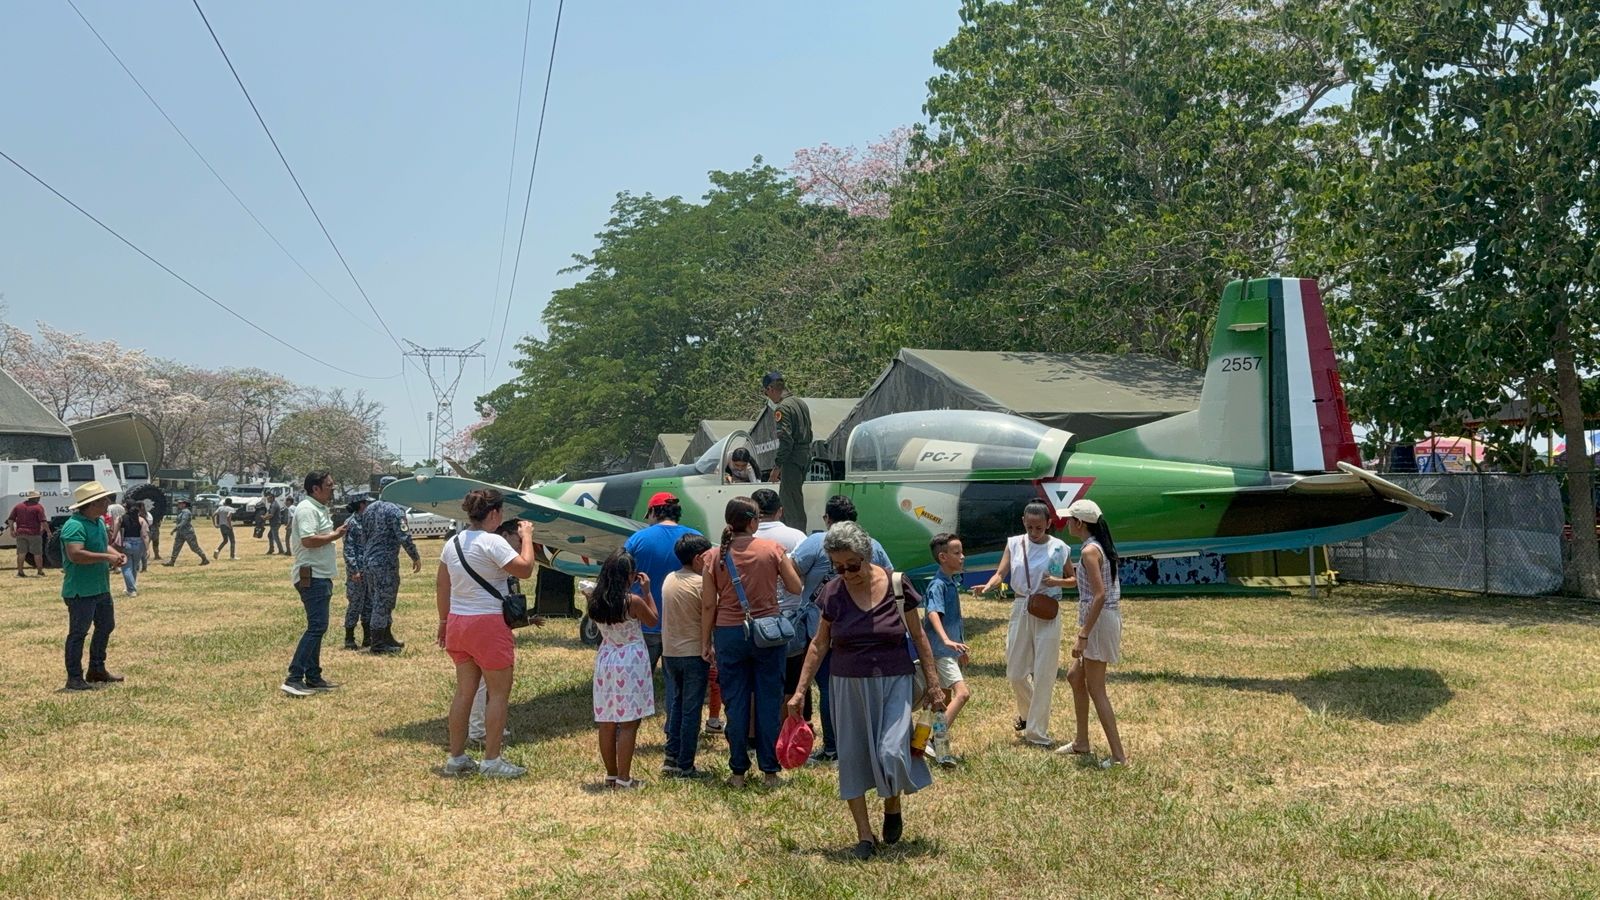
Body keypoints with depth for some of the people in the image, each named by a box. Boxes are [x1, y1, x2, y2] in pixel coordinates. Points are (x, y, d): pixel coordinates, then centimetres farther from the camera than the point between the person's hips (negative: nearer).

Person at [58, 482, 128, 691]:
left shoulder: (99, 522, 10)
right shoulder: (75, 525, -20)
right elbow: (75, 555, -33)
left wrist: (117, 555, 4)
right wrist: (106, 557, -28)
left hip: (101, 588, 10)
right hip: (80, 591, -10)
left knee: (106, 626, 19)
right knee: (78, 633, -1)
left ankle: (97, 670, 32)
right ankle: (74, 678, 7)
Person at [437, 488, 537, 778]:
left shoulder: (453, 542, 9)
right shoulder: (492, 542, -15)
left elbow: (441, 585, 13)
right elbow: (524, 569, -16)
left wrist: (444, 620, 22)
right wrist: (526, 537, -3)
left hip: (457, 623, 8)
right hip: (488, 624, -8)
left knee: (464, 691, 14)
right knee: (499, 692, 3)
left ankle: (456, 758, 19)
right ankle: (491, 761, 5)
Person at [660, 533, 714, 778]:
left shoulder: (669, 580, 6)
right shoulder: (701, 583, -13)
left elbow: (671, 615, 11)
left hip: (670, 652, 6)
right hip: (694, 653, -6)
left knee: (675, 706, 15)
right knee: (691, 710, 0)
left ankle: (671, 759, 15)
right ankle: (685, 766, 3)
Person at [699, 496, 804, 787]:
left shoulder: (714, 556, -4)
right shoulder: (772, 550, -6)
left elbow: (708, 605, -1)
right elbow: (797, 588, 2)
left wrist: (706, 642, 7)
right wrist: (788, 563, 21)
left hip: (729, 634, 1)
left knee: (736, 703, 8)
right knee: (769, 701, 8)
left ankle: (738, 772, 13)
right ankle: (769, 771, 13)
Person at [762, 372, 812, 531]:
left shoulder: (782, 408, -15)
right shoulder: (801, 403, 14)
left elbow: (786, 440, -21)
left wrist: (777, 466, -18)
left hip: (792, 460, -9)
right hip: (805, 457, 9)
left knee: (793, 502, -5)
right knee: (785, 498, 19)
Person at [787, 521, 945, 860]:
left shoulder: (896, 586, -8)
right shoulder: (833, 593, -3)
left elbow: (918, 636, 1)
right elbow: (819, 644, 5)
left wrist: (933, 683, 1)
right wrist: (801, 691, 3)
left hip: (893, 683, -2)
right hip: (850, 687, 2)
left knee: (892, 752, -13)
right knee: (852, 758, 3)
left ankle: (893, 807, 18)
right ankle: (864, 835, 15)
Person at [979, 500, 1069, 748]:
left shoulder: (1058, 548, -2)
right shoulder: (1014, 544, 3)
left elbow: (1074, 580, 8)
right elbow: (1001, 573, -5)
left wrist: (1057, 581, -13)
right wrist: (988, 586, -27)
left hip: (1047, 613, -2)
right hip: (1021, 609, 2)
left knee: (1043, 674, -2)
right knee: (1015, 672, 8)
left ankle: (1036, 732, 9)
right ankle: (1027, 712, 38)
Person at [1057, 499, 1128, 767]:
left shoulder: (1090, 551, -17)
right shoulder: (1103, 546, 11)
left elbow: (1099, 596, -24)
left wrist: (1083, 636, -23)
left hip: (1099, 621, -10)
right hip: (1109, 617, 10)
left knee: (1096, 689, -2)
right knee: (1075, 676, 21)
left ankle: (1119, 755, 1)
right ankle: (1082, 742, 29)